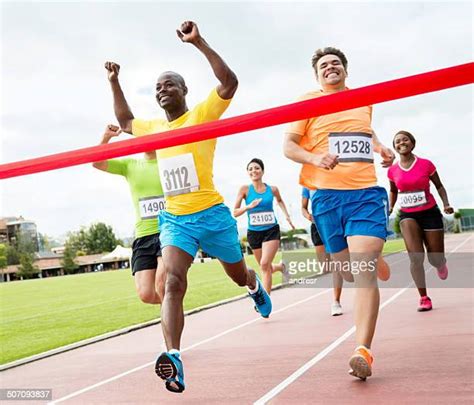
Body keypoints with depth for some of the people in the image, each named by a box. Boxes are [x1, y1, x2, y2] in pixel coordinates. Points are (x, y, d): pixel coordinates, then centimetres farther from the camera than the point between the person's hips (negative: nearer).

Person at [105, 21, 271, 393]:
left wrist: (199, 42, -26)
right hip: (173, 219, 4)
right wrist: (114, 81, 25)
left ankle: (256, 287, 54)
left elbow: (229, 83, -21)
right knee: (173, 282, -19)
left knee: (240, 276, 16)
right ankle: (174, 361, -26)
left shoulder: (202, 115, -6)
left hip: (211, 214, -3)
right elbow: (125, 120, 33)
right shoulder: (154, 127, 13)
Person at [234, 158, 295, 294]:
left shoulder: (272, 189, -2)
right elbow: (235, 212, -9)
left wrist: (286, 215, 11)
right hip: (253, 232, 1)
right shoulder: (245, 189, -7)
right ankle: (281, 266, 49)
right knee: (266, 268, 14)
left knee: (265, 264, -20)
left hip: (272, 230, -1)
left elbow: (280, 201, 22)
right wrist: (248, 206, -25)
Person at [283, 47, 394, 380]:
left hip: (367, 193, 1)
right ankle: (374, 260, 49)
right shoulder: (309, 101, 6)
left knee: (363, 272, -16)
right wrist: (315, 158, -19)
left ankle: (363, 351, -16)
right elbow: (288, 146, 1)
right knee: (348, 270, 11)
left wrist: (380, 146, 15)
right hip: (326, 195, 0)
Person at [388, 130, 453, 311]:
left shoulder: (426, 164, -7)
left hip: (430, 214, -1)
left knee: (435, 260, 5)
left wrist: (446, 204, -9)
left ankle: (441, 264, 45)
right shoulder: (392, 170, 0)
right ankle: (424, 298, -5)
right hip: (407, 216, 1)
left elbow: (439, 186, 5)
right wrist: (390, 207, 3)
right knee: (416, 257, -18)